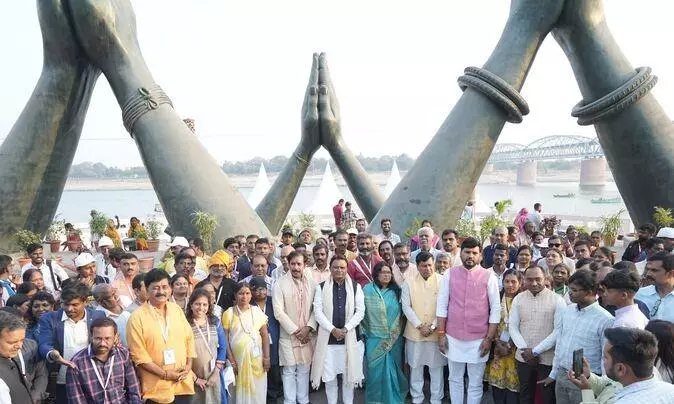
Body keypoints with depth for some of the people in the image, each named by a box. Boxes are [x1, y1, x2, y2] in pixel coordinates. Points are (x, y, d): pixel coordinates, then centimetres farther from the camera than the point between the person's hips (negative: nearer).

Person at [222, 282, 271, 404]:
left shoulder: (257, 311, 1)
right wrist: (231, 360, -7)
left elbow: (265, 335, 2)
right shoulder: (229, 313, -3)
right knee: (241, 390, 6)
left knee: (257, 390, 8)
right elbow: (225, 339, -3)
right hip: (237, 358, -1)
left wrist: (267, 357, -3)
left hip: (256, 358, 1)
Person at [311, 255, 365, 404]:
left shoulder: (356, 287, 3)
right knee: (329, 376, 6)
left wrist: (345, 329, -13)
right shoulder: (321, 287, 2)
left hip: (350, 338, 0)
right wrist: (333, 329, -15)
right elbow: (318, 312, -4)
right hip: (328, 338, 0)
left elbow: (360, 312, -3)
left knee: (349, 375, 9)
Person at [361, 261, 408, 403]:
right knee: (376, 370, 5)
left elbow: (401, 313, 8)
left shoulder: (396, 291, 1)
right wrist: (364, 332, 2)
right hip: (375, 338, -1)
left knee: (393, 369, 8)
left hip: (394, 339, 1)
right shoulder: (367, 290, -3)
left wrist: (397, 332, 6)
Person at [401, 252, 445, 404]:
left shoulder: (442, 281, -4)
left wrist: (433, 326, -11)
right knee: (415, 366, 10)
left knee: (436, 366, 7)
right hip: (415, 332, 1)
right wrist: (420, 326, -10)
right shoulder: (409, 283, 0)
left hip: (436, 332, -1)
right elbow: (406, 307, -3)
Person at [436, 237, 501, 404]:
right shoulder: (450, 274, -1)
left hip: (479, 339, -1)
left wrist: (489, 338, -6)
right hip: (453, 337, 2)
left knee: (475, 383, 10)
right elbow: (442, 305, 1)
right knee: (455, 379, 15)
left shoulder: (489, 277, -4)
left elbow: (496, 309, -3)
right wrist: (441, 334, -2)